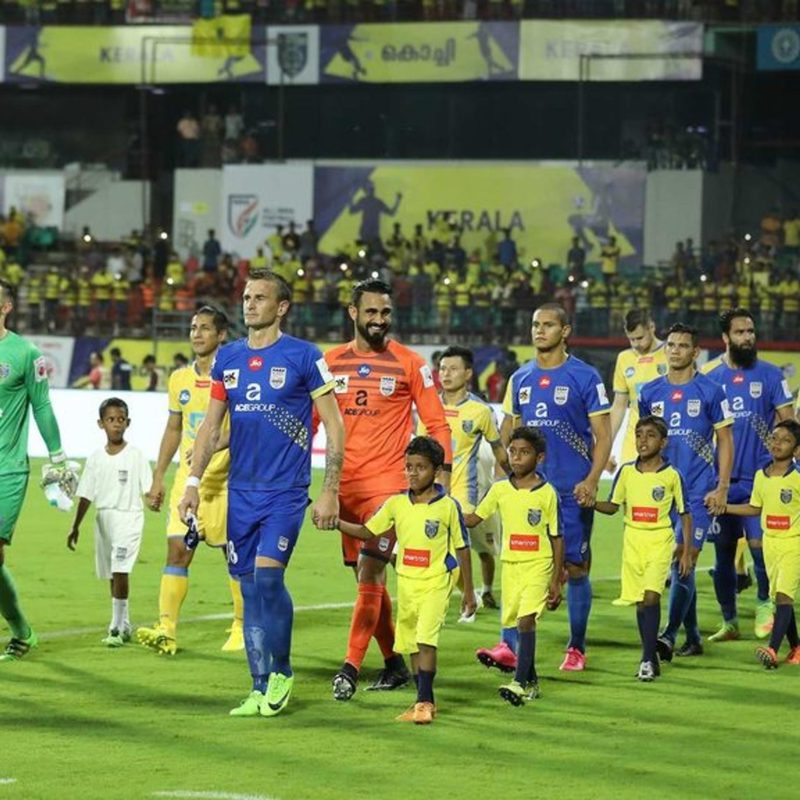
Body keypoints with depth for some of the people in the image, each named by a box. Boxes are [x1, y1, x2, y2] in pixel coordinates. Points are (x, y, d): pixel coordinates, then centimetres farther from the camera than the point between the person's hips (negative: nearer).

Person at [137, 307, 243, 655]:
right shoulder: (180, 379, 12)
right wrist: (158, 479, 17)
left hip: (225, 479, -5)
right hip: (188, 479, 5)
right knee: (177, 549, -7)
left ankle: (242, 627, 16)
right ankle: (166, 630, -14)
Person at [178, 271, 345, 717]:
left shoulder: (304, 357, -5)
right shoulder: (229, 358, 9)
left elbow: (334, 426, -4)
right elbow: (211, 426, 17)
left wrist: (331, 492, -9)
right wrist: (193, 482, 9)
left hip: (286, 490, -5)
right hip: (241, 491, 5)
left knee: (268, 575, -17)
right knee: (250, 586, 5)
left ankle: (281, 672, 1)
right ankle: (261, 689, 11)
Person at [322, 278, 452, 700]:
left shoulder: (409, 364, -1)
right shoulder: (330, 362, 9)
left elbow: (436, 425, 0)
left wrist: (443, 477, -8)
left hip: (388, 483, -5)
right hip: (345, 485, 5)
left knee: (369, 572, -15)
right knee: (368, 578, 10)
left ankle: (351, 666, -17)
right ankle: (394, 663, 22)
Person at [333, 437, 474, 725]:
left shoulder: (448, 506, -7)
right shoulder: (396, 504, 2)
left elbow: (462, 549, 0)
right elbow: (367, 531, 7)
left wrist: (468, 591, 4)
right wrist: (336, 522, -9)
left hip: (436, 582, -5)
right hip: (407, 582, 5)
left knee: (426, 639, -18)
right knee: (412, 644, 11)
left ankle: (424, 702, -15)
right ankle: (425, 701, 21)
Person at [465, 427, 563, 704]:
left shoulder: (547, 493, -5)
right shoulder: (500, 490, 4)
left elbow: (557, 538, 0)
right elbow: (473, 519, 11)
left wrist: (556, 581, -1)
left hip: (538, 566, -4)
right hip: (511, 565, 4)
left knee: (526, 620, -18)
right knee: (516, 623, 9)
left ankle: (520, 683, -23)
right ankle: (531, 682, 24)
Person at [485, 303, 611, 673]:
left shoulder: (585, 377, -4)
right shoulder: (520, 378, 10)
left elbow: (603, 435, -4)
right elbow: (508, 431, 18)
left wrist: (591, 481, -15)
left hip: (572, 490, -4)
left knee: (575, 566, 4)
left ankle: (577, 648, 15)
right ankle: (509, 646, -9)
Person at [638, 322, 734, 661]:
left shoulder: (710, 391, -2)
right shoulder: (650, 392, 9)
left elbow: (725, 442, 1)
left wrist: (721, 488, -6)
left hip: (700, 492, -4)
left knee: (684, 560, -13)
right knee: (680, 565, 8)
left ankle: (669, 636, -19)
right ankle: (693, 638, 16)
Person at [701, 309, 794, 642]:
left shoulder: (769, 374, 1)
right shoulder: (709, 376, 6)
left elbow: (787, 420, 1)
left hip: (759, 477, -2)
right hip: (722, 476, 2)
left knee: (758, 542, -13)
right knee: (723, 550, 7)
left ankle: (764, 602, 12)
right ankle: (729, 621, 19)